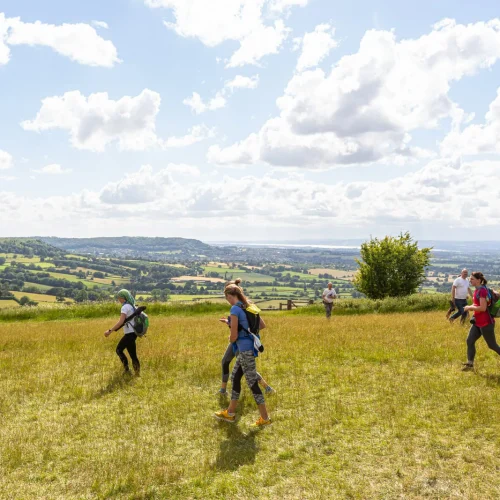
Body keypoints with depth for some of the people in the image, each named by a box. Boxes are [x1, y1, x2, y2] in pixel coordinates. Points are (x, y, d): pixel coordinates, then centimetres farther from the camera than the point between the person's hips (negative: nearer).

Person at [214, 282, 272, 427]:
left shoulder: (235, 309, -16)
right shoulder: (249, 306, 10)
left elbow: (233, 336, -16)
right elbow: (263, 325, 18)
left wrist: (230, 339, 6)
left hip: (245, 350, -9)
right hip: (250, 347, 9)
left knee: (252, 383, -1)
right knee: (235, 377, 18)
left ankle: (265, 418, 6)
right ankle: (230, 413, 29)